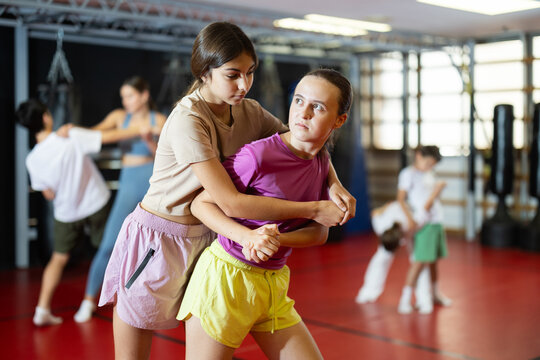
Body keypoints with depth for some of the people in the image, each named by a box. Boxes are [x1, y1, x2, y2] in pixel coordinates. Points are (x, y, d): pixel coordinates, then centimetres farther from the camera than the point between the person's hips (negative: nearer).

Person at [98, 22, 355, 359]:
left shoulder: (249, 112, -4)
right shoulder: (187, 120, -25)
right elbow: (231, 202, -30)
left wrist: (334, 184, -14)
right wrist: (313, 210, -27)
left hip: (203, 239, 6)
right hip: (156, 241, -6)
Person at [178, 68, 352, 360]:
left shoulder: (321, 161, 2)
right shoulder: (259, 155, -18)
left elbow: (319, 232, 2)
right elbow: (201, 204, -12)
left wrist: (277, 240, -18)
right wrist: (247, 237, -28)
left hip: (272, 284, 6)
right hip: (225, 274, -6)